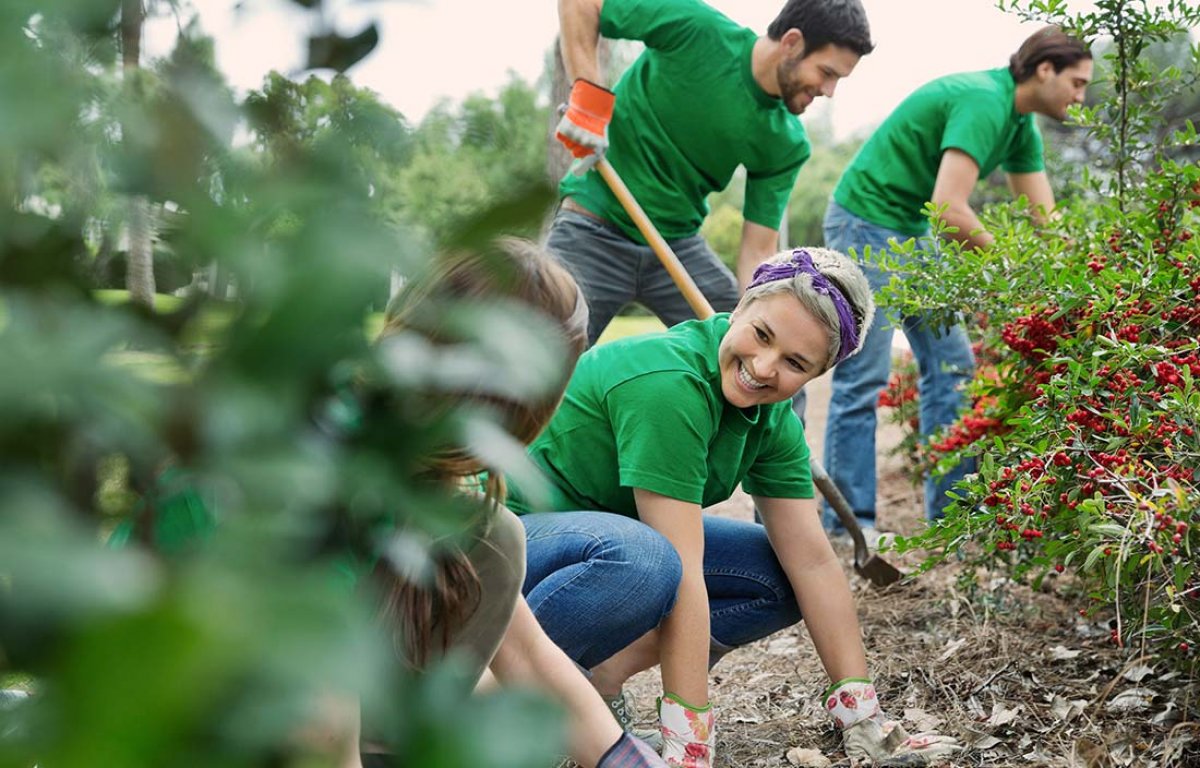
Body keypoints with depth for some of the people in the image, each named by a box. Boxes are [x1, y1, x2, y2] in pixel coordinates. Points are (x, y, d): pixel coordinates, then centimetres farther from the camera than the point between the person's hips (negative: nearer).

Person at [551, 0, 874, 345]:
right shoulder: (697, 30, -18)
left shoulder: (787, 145, -6)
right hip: (595, 229, -4)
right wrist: (588, 94, -24)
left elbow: (757, 251, -5)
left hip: (681, 242, 4)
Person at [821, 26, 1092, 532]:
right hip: (866, 226, -10)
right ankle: (848, 522, 0)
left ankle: (950, 510, 13)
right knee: (863, 378, -7)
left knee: (951, 362, 7)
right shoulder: (983, 102, -23)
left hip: (911, 232, 10)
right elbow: (948, 208, -31)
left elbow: (1045, 218, 10)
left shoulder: (1020, 126, 7)